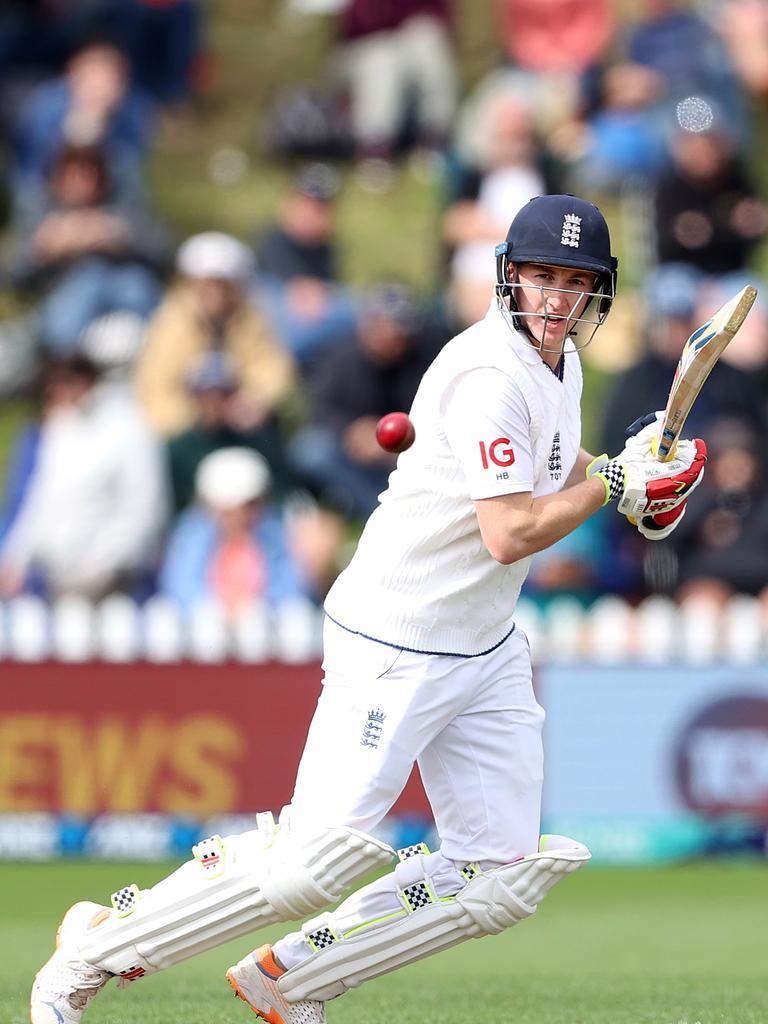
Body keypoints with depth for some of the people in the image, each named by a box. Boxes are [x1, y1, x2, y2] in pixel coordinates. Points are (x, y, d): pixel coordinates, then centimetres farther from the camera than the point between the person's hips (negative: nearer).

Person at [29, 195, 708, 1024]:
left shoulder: (557, 361, 9)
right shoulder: (491, 375, -21)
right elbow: (508, 535, -26)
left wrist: (631, 474, 8)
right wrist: (613, 481, -14)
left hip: (488, 651, 10)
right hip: (396, 645, -10)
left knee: (501, 878, 4)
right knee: (319, 855, -15)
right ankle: (97, 948, 2)